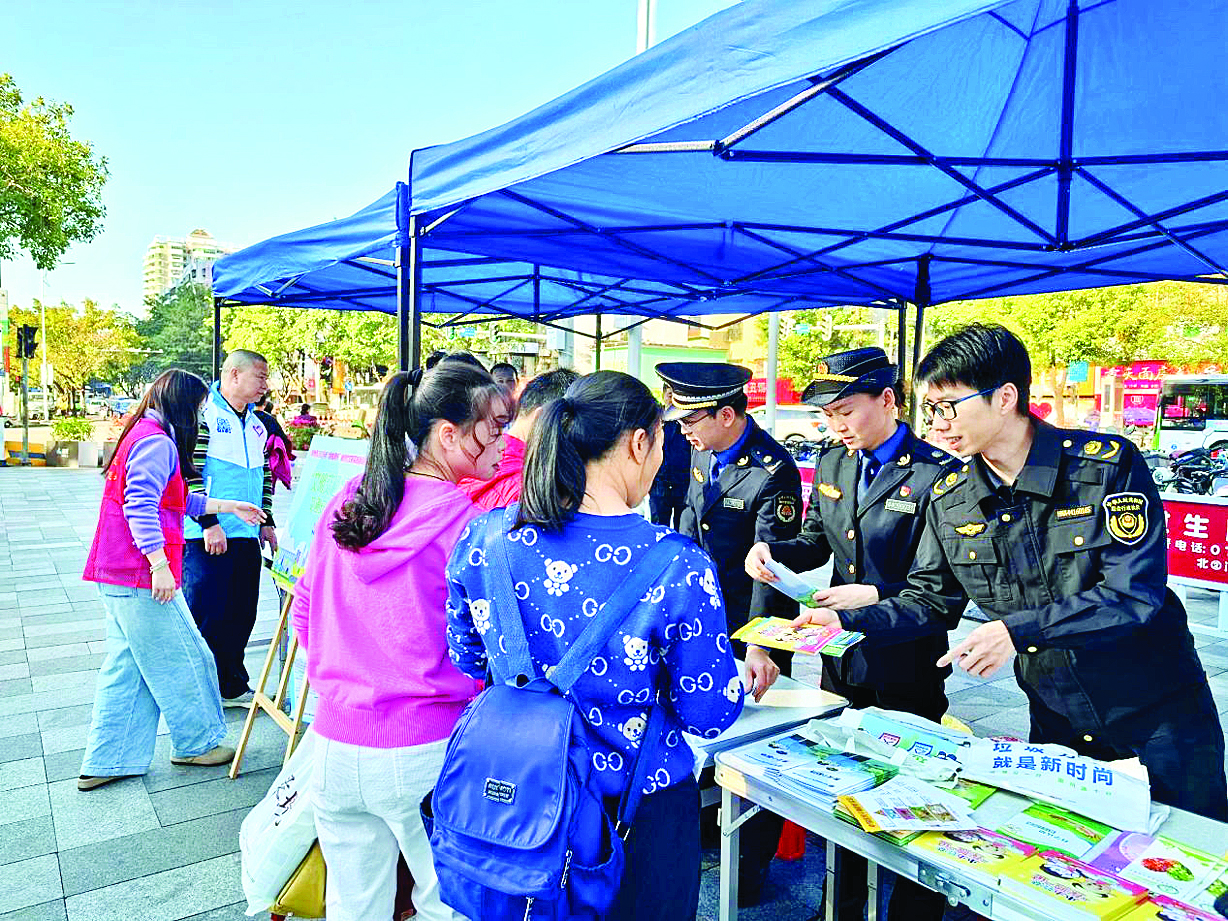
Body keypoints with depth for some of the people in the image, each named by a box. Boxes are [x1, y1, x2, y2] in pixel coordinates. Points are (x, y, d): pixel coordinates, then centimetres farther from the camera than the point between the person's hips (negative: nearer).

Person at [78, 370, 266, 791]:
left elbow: (176, 501, 25)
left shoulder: (142, 435, 19)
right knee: (181, 660, 4)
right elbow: (141, 505, -25)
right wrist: (159, 564, -26)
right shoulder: (158, 441, -15)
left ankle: (104, 763, 22)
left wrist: (229, 506, 28)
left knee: (126, 667, 15)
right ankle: (196, 744, 19)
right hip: (141, 577, -11)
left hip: (116, 575, 11)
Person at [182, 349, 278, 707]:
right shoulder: (203, 414, -8)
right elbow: (188, 472, -14)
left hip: (247, 536, 7)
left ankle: (232, 686, 26)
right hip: (207, 538, -7)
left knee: (241, 615, 12)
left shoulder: (257, 424, 16)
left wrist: (267, 521, 17)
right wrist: (209, 522, -18)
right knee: (204, 616, 0)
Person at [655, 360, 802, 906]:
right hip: (706, 616, 7)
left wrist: (759, 647, -34)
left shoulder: (773, 471, -22)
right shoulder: (702, 452, 1)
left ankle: (752, 861, 26)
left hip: (755, 626, -7)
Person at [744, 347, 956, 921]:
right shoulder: (831, 463, 5)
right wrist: (772, 550, -5)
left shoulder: (936, 474, -16)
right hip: (841, 658, 7)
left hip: (906, 669, -6)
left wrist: (876, 597, -25)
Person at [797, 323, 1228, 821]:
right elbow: (928, 600, 2)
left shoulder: (1110, 464, -17)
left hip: (1156, 712, -3)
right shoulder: (948, 500, -5)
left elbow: (1135, 593, -23)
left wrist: (1017, 630, -34)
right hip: (1057, 721, 3)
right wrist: (845, 620, -13)